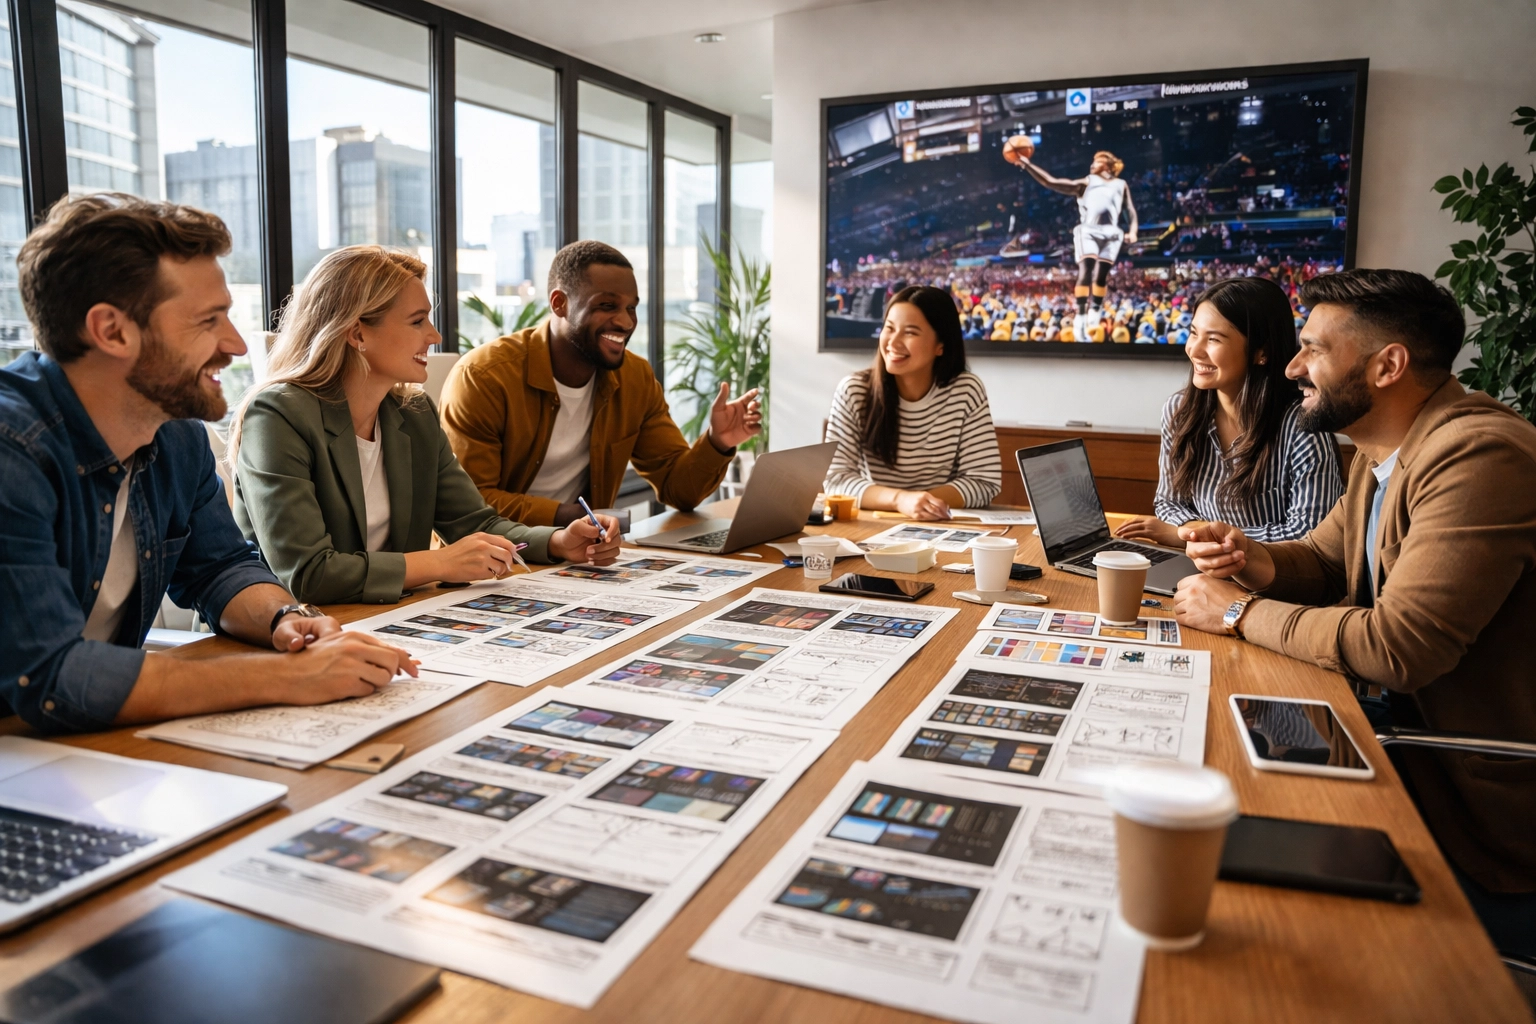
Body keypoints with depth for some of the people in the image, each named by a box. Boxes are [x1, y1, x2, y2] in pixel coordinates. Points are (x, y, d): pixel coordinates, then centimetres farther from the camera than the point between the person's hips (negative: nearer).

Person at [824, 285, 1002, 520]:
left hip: (941, 526, 1)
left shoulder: (967, 391, -6)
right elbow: (835, 478, -11)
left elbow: (984, 481, -6)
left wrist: (924, 501, -22)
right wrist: (899, 499, -27)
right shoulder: (853, 391, -7)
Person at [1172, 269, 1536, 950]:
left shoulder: (1478, 457, -25)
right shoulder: (1382, 455, 6)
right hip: (1410, 729, 8)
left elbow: (1400, 647, -30)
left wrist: (1241, 612, -17)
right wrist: (1251, 559, -6)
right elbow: (1323, 560, 17)